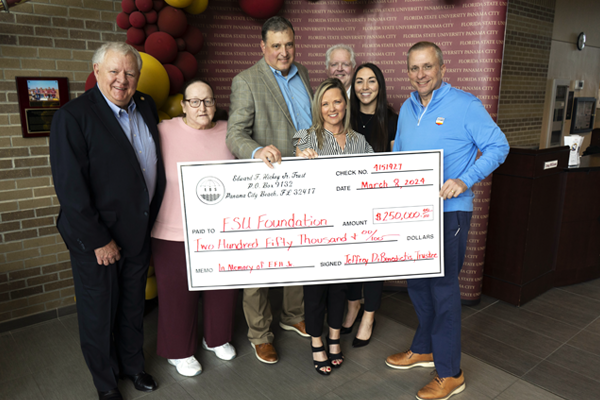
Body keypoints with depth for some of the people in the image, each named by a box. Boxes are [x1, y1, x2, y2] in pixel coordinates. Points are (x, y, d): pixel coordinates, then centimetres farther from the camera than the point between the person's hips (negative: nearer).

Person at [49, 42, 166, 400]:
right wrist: (98, 240, -18)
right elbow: (70, 188, -19)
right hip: (96, 239, -5)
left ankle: (133, 363, 45)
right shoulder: (72, 116, -17)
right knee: (99, 313, 14)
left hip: (139, 232, 6)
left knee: (133, 305, 22)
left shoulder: (146, 106, 3)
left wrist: (151, 219, 9)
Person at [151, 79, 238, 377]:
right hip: (175, 232, -3)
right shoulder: (164, 132, -7)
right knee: (178, 292, 11)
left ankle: (216, 338, 44)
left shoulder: (228, 132, 3)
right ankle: (179, 351, 35)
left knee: (222, 286, 17)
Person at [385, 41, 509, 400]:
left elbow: (498, 146, -10)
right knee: (417, 283, 16)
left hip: (448, 212, -7)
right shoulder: (407, 108, 11)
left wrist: (465, 181, -22)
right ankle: (425, 350, 37)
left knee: (443, 287, 0)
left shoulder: (466, 105, -9)